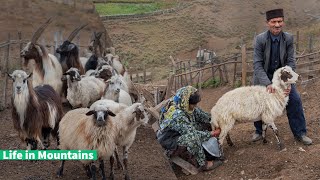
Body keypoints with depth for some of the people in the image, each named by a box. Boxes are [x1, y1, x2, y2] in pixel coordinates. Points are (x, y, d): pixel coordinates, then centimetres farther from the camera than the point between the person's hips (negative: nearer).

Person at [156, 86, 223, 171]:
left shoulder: (186, 106, -12)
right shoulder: (177, 115, -36)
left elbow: (201, 115, 1)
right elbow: (192, 133, -33)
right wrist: (211, 134, -24)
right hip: (170, 139, -9)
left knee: (207, 125, 0)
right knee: (193, 138, -37)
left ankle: (209, 156, 6)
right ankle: (203, 164, -16)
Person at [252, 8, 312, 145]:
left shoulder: (288, 39, -14)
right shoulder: (260, 39, -20)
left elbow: (291, 62, -12)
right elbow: (257, 64, -22)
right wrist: (267, 83, -33)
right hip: (263, 76, -1)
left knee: (295, 100, -5)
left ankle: (299, 133, 10)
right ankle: (259, 131, 28)